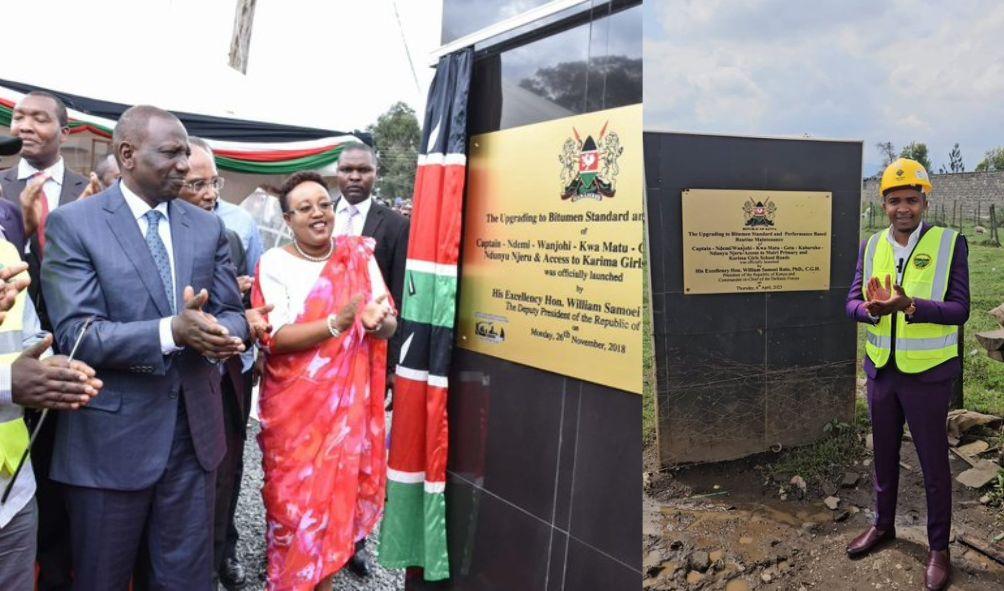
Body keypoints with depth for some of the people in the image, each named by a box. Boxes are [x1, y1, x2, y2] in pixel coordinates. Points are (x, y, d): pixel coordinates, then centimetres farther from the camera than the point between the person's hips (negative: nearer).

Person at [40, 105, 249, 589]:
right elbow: (75, 334, -16)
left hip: (195, 428, 3)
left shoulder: (207, 227, 6)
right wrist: (170, 331, -30)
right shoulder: (73, 223, -7)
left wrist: (219, 333, -19)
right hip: (111, 435, -3)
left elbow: (232, 313, 5)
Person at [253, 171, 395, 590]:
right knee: (292, 497, 7)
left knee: (339, 492, 11)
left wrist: (378, 321, -25)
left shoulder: (359, 256, 1)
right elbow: (274, 338, -15)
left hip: (348, 402, 2)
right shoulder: (274, 264, -7)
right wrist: (337, 323, -29)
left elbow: (390, 326, -1)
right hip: (294, 406, -2)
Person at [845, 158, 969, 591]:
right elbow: (853, 302, -1)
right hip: (881, 371, 4)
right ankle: (883, 525, 38)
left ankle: (939, 547, 27)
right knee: (884, 454, 19)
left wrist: (910, 306, -32)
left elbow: (959, 310, -15)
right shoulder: (871, 247, 2)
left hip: (927, 375, -4)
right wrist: (872, 308, -24)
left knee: (934, 463, 9)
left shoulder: (950, 243, -10)